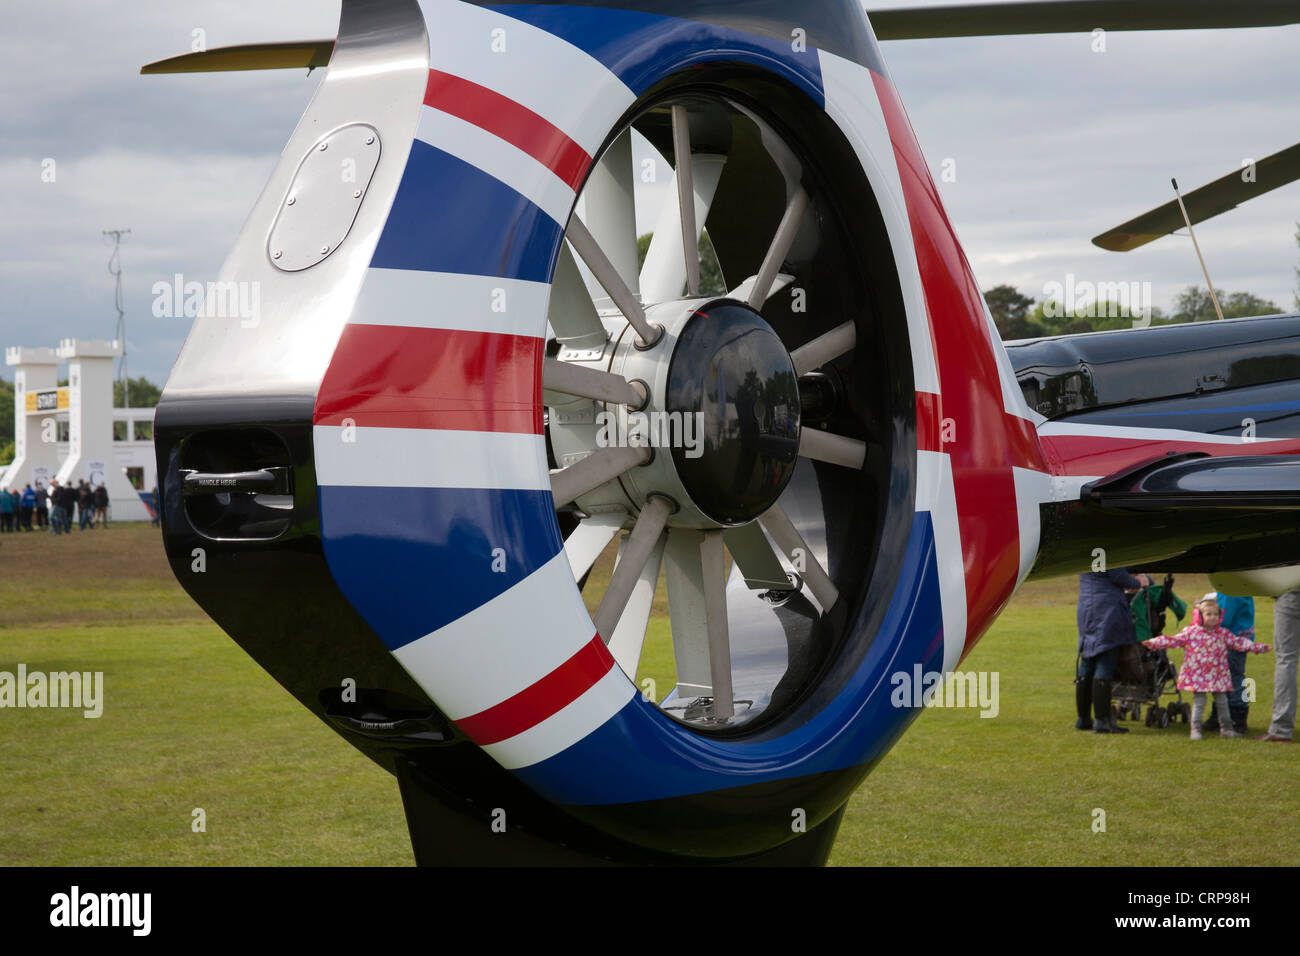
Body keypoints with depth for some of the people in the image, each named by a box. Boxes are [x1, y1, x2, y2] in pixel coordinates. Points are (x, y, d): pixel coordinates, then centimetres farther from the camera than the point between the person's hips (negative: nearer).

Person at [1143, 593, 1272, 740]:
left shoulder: (1223, 633, 3)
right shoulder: (1191, 632, -4)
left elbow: (1238, 643, 8)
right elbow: (1174, 640, -5)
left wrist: (1259, 648, 6)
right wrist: (1155, 643, -14)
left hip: (1218, 675, 3)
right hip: (1197, 676, -3)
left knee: (1222, 702, 10)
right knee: (1199, 702, -3)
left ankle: (1226, 728, 24)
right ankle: (1195, 729, 5)